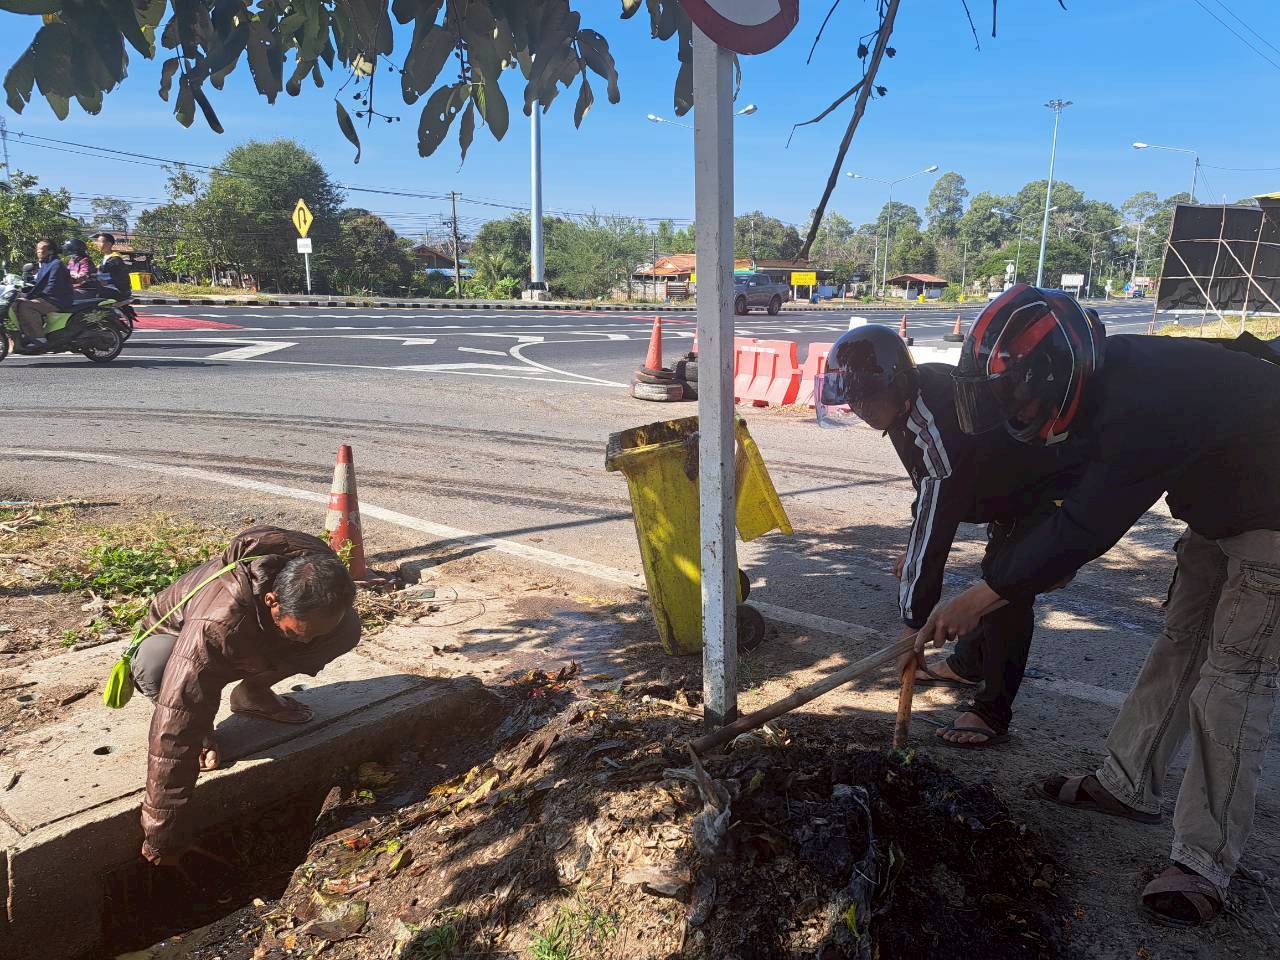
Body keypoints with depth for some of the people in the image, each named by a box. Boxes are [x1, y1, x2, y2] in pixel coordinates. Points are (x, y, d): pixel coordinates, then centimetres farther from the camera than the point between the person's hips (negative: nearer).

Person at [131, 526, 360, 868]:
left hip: (255, 645, 4)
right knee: (154, 666, -41)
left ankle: (252, 692, 2)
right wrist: (164, 837, -38)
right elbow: (174, 731, -43)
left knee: (348, 631, -20)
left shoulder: (318, 575, -31)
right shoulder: (217, 623, -46)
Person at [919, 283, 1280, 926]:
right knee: (1179, 642, 13)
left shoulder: (1145, 409, -36)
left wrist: (979, 599, -25)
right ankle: (1128, 784, 27)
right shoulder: (1103, 376, -7)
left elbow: (1082, 527, -33)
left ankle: (1203, 864, 3)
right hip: (1217, 507, 9)